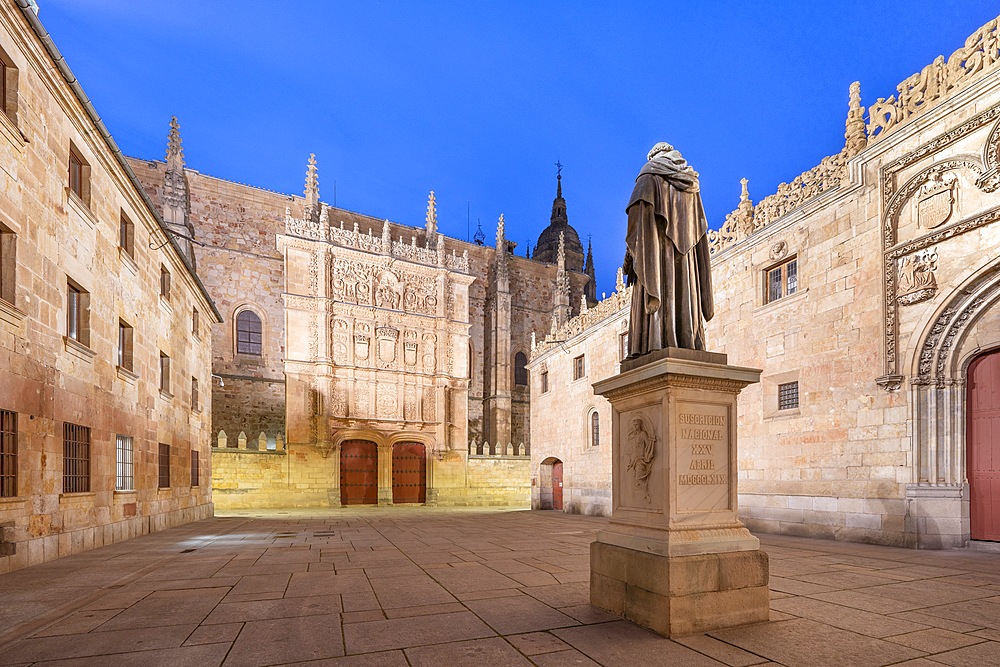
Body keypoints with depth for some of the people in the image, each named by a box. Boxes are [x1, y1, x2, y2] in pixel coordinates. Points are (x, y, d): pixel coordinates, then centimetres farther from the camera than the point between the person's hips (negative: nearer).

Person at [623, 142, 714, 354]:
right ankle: (689, 344, -7)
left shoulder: (650, 174, 8)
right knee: (684, 292, 0)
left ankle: (654, 344, -23)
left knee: (658, 289, -13)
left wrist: (632, 250, -6)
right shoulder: (690, 182, 24)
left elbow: (639, 211, -6)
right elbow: (699, 225, 18)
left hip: (656, 245, -5)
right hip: (685, 252, 5)